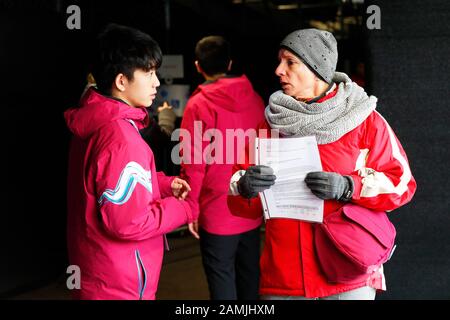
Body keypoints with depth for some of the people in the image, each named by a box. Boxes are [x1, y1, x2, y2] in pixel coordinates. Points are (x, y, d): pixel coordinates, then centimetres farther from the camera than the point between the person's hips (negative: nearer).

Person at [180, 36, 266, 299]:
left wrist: (191, 207, -3)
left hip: (217, 212, -4)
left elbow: (193, 163, -12)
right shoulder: (255, 100, 1)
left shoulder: (199, 105, -12)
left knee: (222, 282, 7)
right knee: (250, 278, 17)